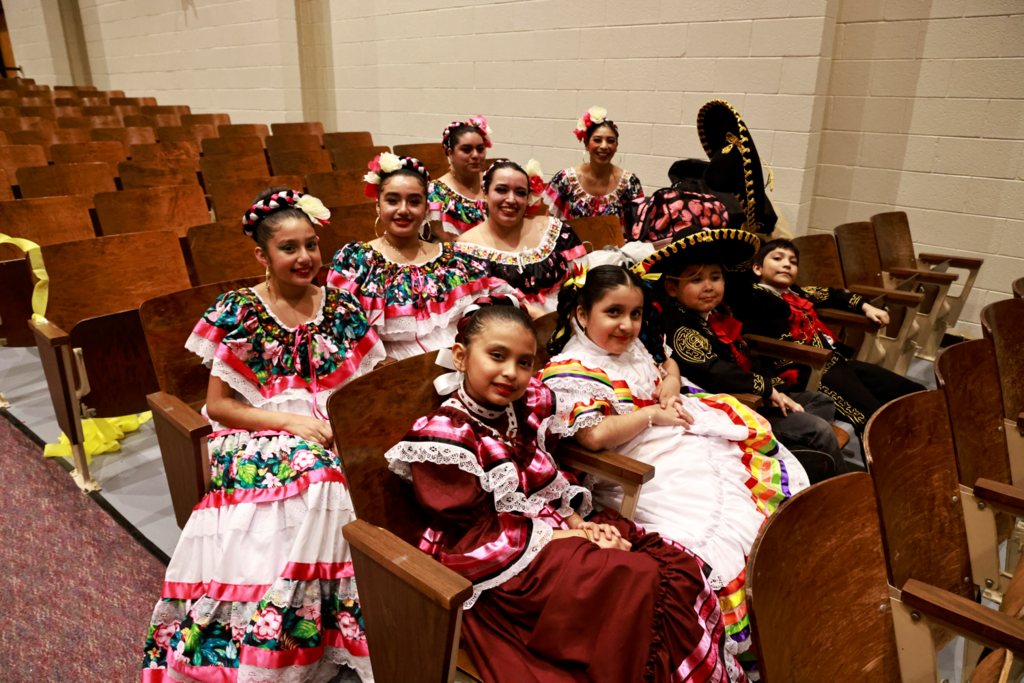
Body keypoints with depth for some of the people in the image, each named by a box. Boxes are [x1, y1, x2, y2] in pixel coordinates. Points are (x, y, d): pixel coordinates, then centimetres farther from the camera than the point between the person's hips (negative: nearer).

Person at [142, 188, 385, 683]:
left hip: (328, 438, 3)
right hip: (255, 439, -2)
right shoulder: (238, 312, 3)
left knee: (317, 472, -31)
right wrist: (288, 420, -11)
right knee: (312, 469, -33)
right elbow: (217, 404, 1)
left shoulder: (340, 308, 11)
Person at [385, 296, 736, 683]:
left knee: (678, 567, -5)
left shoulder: (530, 405, 3)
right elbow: (478, 539, -18)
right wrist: (562, 537, -17)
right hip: (501, 569, -7)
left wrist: (577, 522, -4)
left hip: (554, 530, 8)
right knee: (636, 582, -23)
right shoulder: (443, 436, -18)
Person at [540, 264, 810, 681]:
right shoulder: (569, 370, -11)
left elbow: (668, 366, 34)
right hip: (653, 470, -9)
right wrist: (654, 414, -13)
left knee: (778, 478, 2)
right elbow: (595, 434, -25)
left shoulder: (631, 347, 14)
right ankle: (746, 647, -4)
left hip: (696, 439, 9)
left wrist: (671, 383, 9)